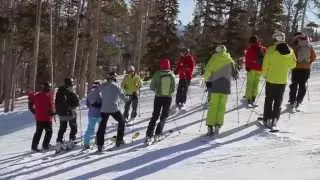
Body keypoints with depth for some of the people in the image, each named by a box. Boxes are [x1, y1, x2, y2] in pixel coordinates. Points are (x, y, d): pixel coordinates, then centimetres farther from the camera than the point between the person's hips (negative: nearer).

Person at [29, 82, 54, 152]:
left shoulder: (36, 95, 4)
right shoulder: (48, 95, -13)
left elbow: (31, 103, 11)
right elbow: (50, 106, -20)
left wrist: (34, 111, 21)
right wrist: (51, 112, -3)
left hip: (38, 117, 6)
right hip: (46, 117, -6)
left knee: (38, 132, 15)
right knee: (49, 132, 10)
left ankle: (34, 146, 12)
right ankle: (45, 145, 5)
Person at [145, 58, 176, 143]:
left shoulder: (157, 74, -10)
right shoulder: (171, 75, -6)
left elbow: (152, 87, -7)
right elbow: (173, 88, -2)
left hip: (158, 97, 0)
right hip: (168, 97, 0)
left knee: (155, 116, 10)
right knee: (164, 116, 16)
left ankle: (149, 135, 2)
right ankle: (157, 134, 8)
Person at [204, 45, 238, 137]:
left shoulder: (214, 58, 5)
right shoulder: (229, 60, 8)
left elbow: (208, 70, -8)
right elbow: (234, 74, 12)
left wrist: (207, 80, -2)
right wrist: (235, 75, 33)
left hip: (215, 84, 0)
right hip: (226, 84, 0)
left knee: (213, 105, 2)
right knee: (221, 106, 4)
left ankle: (210, 127, -5)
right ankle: (217, 126, -6)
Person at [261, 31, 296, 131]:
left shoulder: (271, 50, -13)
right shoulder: (290, 51, -4)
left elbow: (265, 65, -8)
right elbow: (293, 64, 7)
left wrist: (265, 75, 8)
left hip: (271, 79, -2)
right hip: (283, 80, 2)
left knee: (269, 100, 12)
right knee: (278, 101, 11)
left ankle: (267, 120, 15)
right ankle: (274, 120, 4)